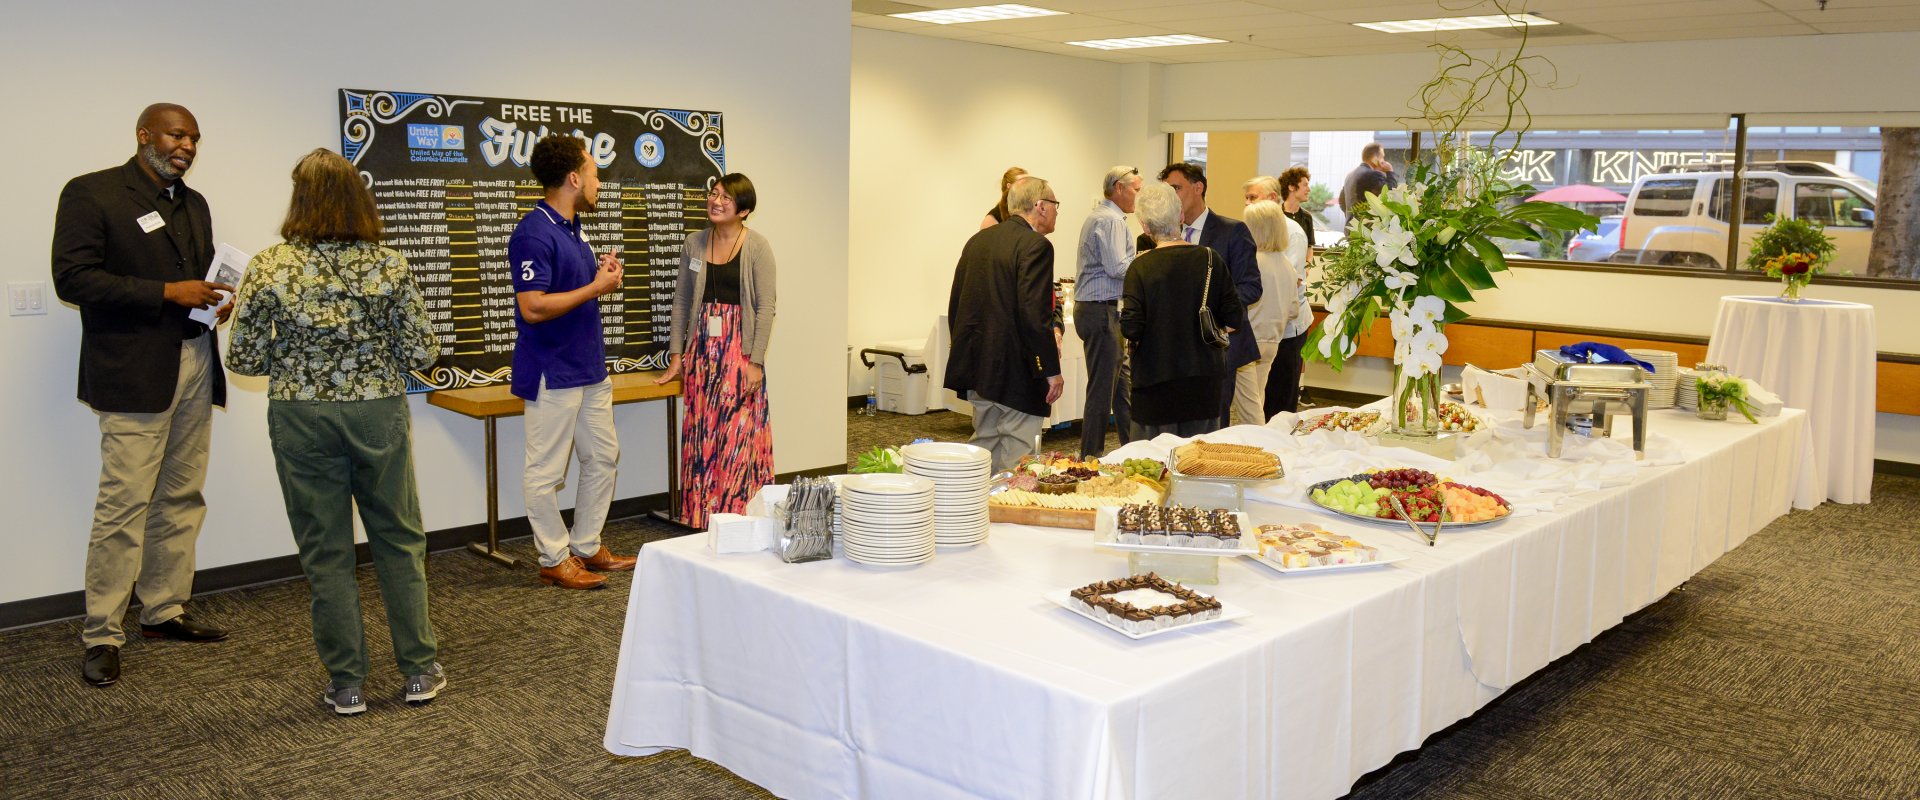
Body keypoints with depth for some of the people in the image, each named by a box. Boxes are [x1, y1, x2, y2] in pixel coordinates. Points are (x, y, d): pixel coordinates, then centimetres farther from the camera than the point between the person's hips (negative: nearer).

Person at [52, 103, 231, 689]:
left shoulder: (194, 204, 18)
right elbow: (72, 278, -12)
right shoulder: (91, 194, -4)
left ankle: (163, 611, 20)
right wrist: (166, 293, -17)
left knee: (182, 499, 9)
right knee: (124, 505, -7)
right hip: (134, 372, -7)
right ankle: (101, 635, 2)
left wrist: (218, 298, 4)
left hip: (196, 366, 7)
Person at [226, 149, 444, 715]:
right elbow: (422, 353, -6)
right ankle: (420, 670, 20)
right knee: (400, 541, 14)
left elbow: (242, 358, -6)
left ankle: (345, 684, 18)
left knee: (326, 551, 10)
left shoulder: (269, 268, -9)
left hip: (301, 419, 0)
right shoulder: (389, 266, -7)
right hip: (379, 414, 1)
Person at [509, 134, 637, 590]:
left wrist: (605, 275, 2)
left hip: (589, 368, 10)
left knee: (602, 457, 16)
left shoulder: (573, 227, 12)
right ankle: (555, 560, 13)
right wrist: (597, 286, -19)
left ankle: (587, 548, 28)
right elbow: (533, 307, -25)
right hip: (552, 374, -10)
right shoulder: (534, 233, -18)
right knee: (546, 472, 2)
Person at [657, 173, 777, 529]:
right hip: (702, 349, 4)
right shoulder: (694, 244, 8)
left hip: (740, 349, -4)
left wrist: (756, 362, -13)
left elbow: (765, 306, -8)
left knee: (738, 433, -4)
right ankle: (700, 513, 15)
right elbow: (681, 300, 12)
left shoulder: (757, 247, -5)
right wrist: (677, 355, 8)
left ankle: (740, 512, 7)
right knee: (700, 431, 6)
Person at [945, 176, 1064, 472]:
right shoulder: (1035, 245, -13)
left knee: (984, 443, 18)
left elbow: (956, 303, 15)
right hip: (1014, 370, -8)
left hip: (975, 367, 8)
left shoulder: (978, 240, 12)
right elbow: (1034, 314, -20)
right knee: (1017, 455, -2)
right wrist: (1052, 370, -14)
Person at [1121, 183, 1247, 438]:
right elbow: (1235, 319, -2)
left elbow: (1131, 329, -16)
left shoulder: (1140, 267, -12)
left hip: (1155, 381, -3)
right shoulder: (1210, 260, -4)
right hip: (1204, 380, 3)